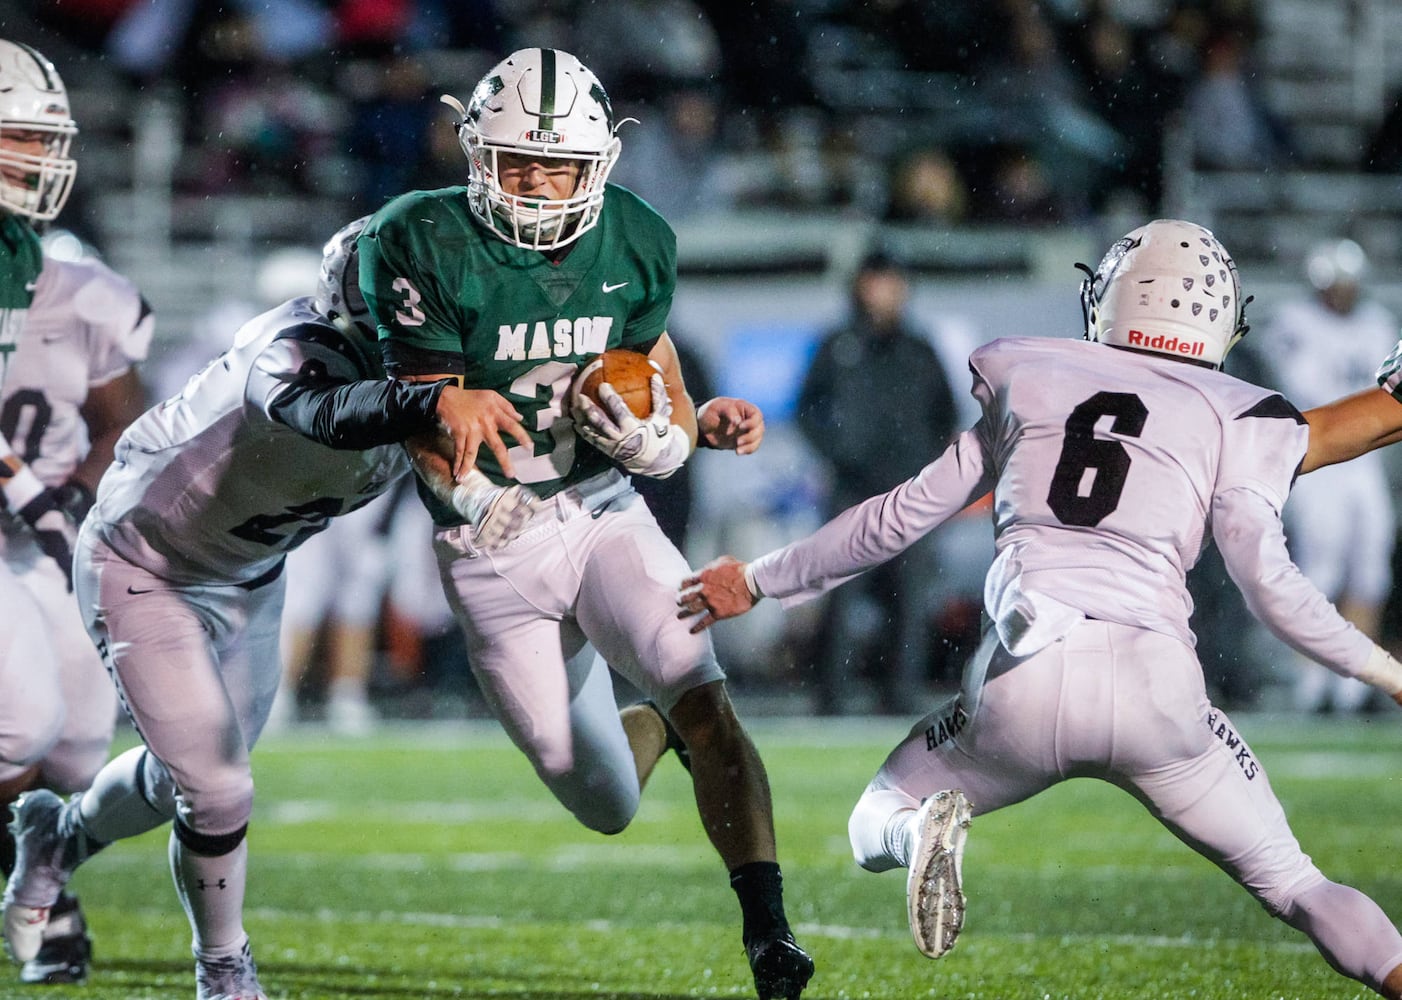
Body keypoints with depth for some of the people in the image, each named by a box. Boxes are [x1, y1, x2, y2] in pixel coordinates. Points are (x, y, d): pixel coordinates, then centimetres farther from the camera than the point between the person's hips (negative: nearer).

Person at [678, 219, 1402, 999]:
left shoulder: (1029, 385, 17)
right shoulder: (1234, 420, 11)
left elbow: (904, 517, 21)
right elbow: (1269, 583, 2)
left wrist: (759, 581, 32)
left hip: (1029, 680, 0)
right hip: (1154, 685, 0)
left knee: (876, 828, 24)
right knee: (1288, 881, 16)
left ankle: (928, 832, -14)